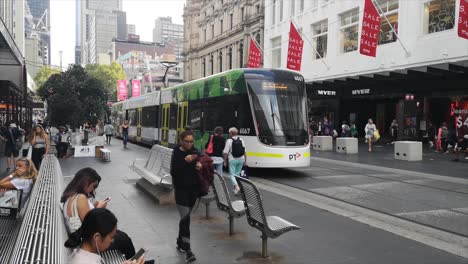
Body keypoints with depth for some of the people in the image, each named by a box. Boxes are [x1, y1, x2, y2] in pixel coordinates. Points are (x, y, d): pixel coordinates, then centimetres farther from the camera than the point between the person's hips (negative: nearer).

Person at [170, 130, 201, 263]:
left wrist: (200, 165, -11)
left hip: (193, 189, 5)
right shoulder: (176, 153, -8)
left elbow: (201, 164, 13)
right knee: (185, 217, -11)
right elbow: (173, 172, -16)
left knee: (185, 217, 14)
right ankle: (187, 249, -7)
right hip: (181, 189, -4)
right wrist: (185, 161, -27)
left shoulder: (195, 151, 4)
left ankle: (180, 242, 30)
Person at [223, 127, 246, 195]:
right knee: (237, 174, 17)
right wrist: (245, 159, 16)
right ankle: (236, 188, 22)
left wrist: (225, 161, -1)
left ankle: (236, 186, -19)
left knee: (232, 174, 2)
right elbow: (244, 151, 6)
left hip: (232, 159, -5)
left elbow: (226, 152, -10)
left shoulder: (229, 141, -11)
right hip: (241, 159, 5)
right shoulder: (241, 140, 3)